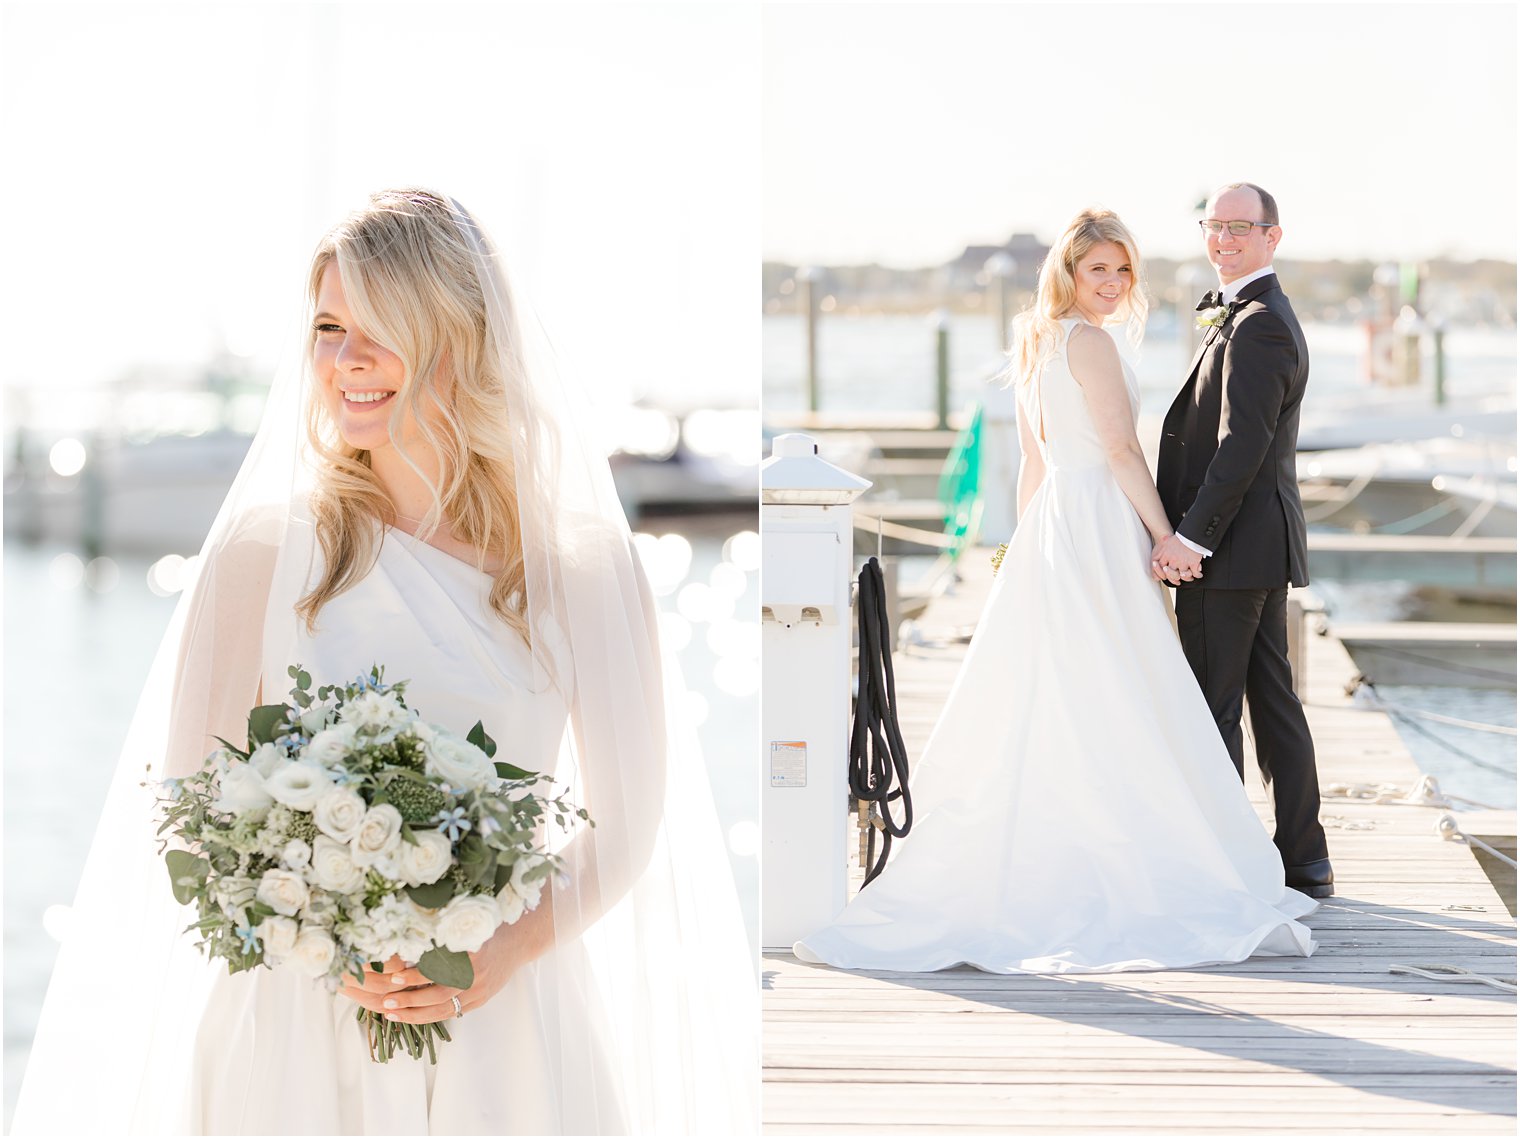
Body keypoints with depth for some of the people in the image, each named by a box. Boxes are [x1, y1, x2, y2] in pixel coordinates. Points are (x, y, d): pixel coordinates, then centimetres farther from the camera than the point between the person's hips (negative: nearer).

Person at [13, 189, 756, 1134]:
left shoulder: (583, 563, -2)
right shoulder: (266, 548, -2)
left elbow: (624, 831, 3)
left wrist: (504, 951, -13)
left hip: (509, 1030, 0)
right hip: (299, 1035, 0)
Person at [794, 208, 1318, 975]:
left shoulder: (1037, 345, 16)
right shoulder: (1089, 341, -11)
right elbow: (1121, 450, -15)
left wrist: (1028, 542, 22)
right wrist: (1165, 533, -10)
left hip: (1050, 532, 9)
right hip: (1098, 530, -9)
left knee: (1039, 715, 9)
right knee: (1119, 706, -6)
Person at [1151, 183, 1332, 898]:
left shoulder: (1258, 324, -16)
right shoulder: (1247, 315, 18)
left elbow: (1242, 445, -22)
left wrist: (1190, 537, -22)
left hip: (1228, 545, -10)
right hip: (1263, 547, 10)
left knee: (1212, 710, -5)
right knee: (1272, 700, 12)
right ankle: (1304, 862, 18)